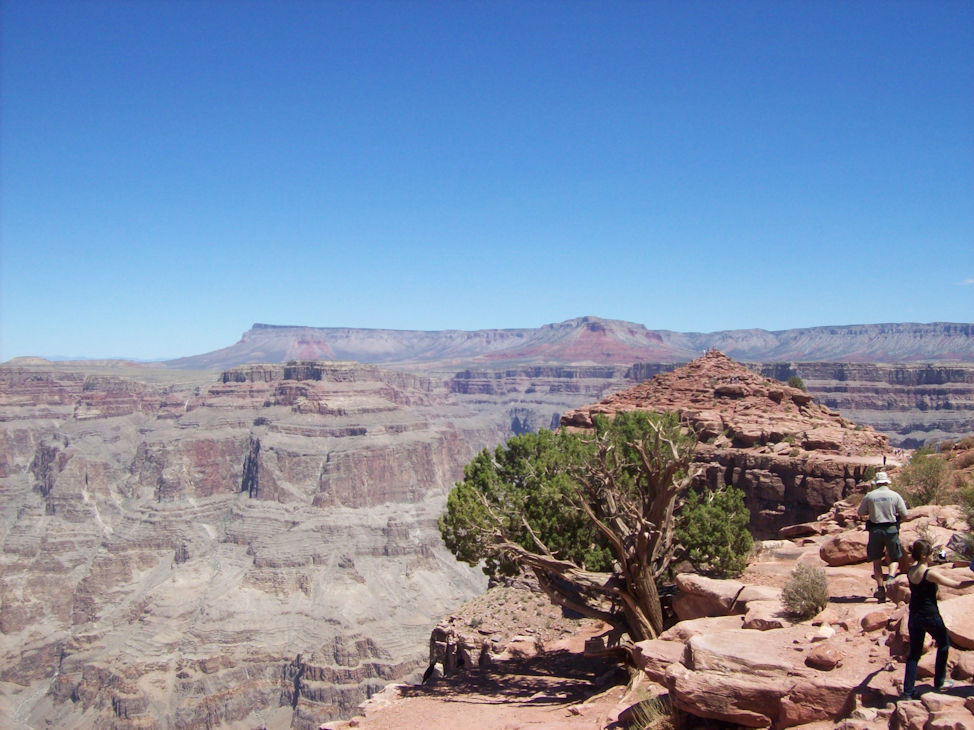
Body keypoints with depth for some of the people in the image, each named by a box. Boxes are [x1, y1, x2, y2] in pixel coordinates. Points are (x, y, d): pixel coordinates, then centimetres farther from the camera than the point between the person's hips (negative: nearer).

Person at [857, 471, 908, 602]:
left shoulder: (869, 496, -1)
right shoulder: (895, 495, -1)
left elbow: (861, 512, 9)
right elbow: (904, 514, 2)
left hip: (875, 530, 0)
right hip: (891, 529, 0)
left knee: (876, 561, 9)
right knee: (895, 558, 13)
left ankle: (880, 588, 7)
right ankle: (891, 578, -13)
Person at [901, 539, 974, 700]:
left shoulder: (910, 570, -1)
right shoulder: (930, 573, -21)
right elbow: (957, 585, -17)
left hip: (914, 616, 6)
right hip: (930, 616, -6)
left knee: (914, 653, 10)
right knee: (944, 644, 21)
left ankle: (908, 691, 7)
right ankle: (939, 682, 29)